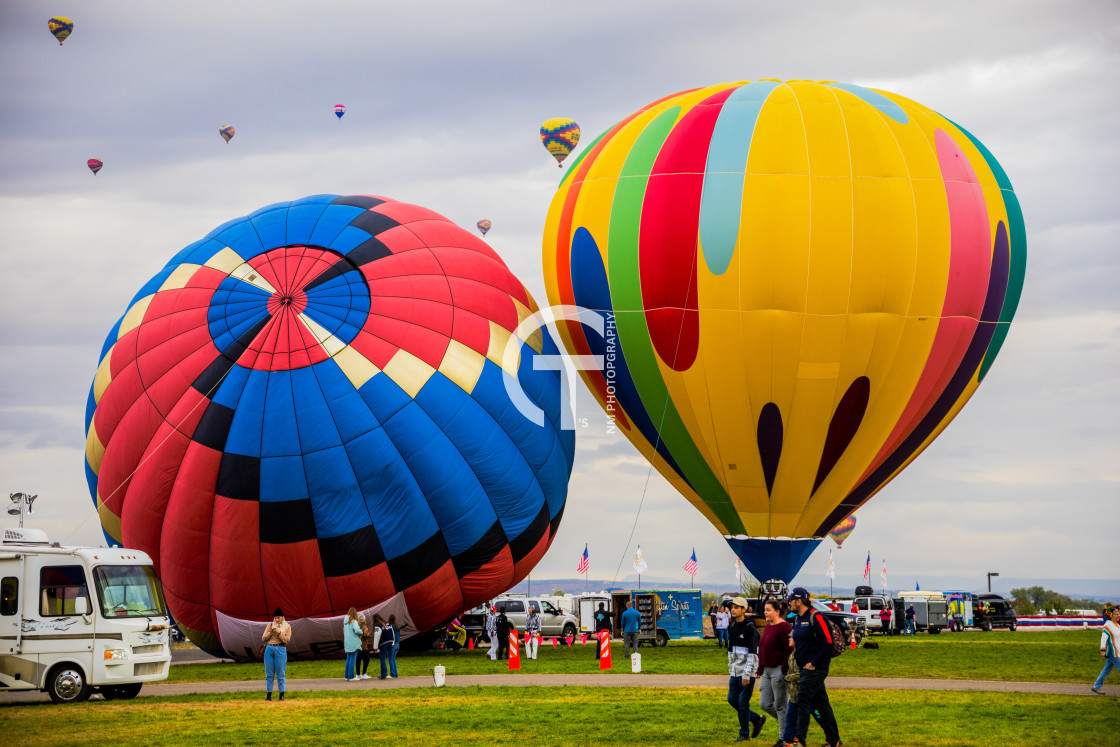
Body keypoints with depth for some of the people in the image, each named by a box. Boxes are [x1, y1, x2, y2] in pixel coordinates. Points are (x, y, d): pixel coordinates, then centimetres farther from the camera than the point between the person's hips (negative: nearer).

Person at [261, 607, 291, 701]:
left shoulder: (287, 627, 4)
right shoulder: (270, 625, 10)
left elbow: (287, 640, -6)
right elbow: (263, 639, 6)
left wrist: (279, 632, -15)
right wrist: (270, 632, -10)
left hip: (280, 650, -3)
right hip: (269, 649, 3)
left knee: (280, 674, -3)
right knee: (269, 674, 3)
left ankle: (281, 695, 1)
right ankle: (268, 695, 5)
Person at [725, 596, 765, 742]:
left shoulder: (750, 628, -14)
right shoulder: (732, 627, 11)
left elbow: (752, 653, -18)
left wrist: (746, 675, -21)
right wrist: (731, 669, 17)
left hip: (747, 672, -8)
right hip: (735, 672, 8)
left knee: (743, 702, -5)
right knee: (732, 699, 8)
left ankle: (744, 734, 6)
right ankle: (756, 719, 24)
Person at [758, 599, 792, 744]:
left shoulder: (784, 627, -14)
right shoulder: (768, 626, 15)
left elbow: (790, 650, -18)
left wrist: (784, 671, -21)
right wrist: (760, 669, 18)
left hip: (778, 670, -9)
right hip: (767, 671, 9)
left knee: (781, 706, -2)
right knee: (764, 704, 8)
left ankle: (783, 738, 5)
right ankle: (788, 722, 24)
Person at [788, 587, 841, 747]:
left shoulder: (816, 618, -13)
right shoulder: (797, 619, 14)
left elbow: (828, 643, -17)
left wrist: (813, 663, -18)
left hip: (815, 668, -9)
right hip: (805, 668, 9)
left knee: (803, 700, -13)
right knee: (821, 704, 11)